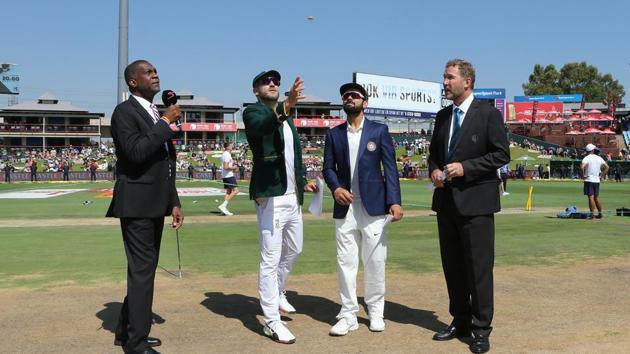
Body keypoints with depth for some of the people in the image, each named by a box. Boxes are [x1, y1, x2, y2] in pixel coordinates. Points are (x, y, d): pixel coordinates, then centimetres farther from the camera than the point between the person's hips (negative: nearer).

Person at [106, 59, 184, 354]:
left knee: (145, 269, 15)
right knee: (142, 270, -7)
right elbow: (136, 151, -25)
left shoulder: (156, 115, 17)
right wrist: (165, 122, -18)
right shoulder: (124, 112, -8)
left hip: (155, 205, 9)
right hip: (136, 204, -9)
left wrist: (173, 203, 14)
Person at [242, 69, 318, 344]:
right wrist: (285, 107, -47)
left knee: (294, 250, 22)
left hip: (293, 197, 8)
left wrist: (303, 182, 10)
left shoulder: (287, 119, 19)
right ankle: (272, 321, 2)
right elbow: (260, 125, -29)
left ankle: (277, 293, 42)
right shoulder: (253, 112, -5)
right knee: (270, 260, -5)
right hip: (271, 197, -8)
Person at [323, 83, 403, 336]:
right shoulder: (334, 134, 11)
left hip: (373, 207, -2)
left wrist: (395, 201, -9)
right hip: (345, 207, 2)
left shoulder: (379, 131, 4)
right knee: (345, 262, 2)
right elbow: (328, 167, 12)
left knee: (375, 262, 3)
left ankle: (376, 312, 18)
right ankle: (348, 315, 11)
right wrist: (335, 188, -9)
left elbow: (390, 167, 0)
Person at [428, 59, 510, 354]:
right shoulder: (443, 116, 14)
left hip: (475, 201, -6)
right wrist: (434, 170, 0)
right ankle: (460, 321, 25)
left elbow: (502, 154, -8)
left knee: (478, 268, -2)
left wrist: (465, 168, -16)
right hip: (446, 200, 6)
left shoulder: (488, 114, -5)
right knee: (452, 266, 12)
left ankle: (481, 329, 9)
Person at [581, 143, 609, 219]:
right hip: (597, 180, 5)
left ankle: (592, 214, -9)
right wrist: (601, 175, 12)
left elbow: (582, 167, -24)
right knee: (596, 197, 14)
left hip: (589, 180, -5)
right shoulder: (599, 158, 9)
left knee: (591, 197, -6)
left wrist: (583, 175, -11)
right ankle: (600, 213, 17)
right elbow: (607, 167, 10)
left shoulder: (587, 158, -8)